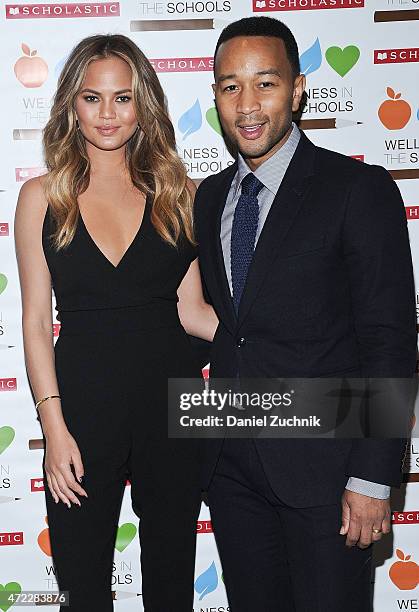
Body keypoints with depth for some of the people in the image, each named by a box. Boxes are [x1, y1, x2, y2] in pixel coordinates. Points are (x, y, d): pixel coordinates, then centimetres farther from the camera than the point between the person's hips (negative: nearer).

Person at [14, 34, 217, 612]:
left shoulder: (177, 191, 3)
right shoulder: (43, 196, 0)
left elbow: (190, 310, 4)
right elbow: (37, 322, -1)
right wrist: (54, 428, -8)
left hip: (171, 399, 1)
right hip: (83, 405, -1)